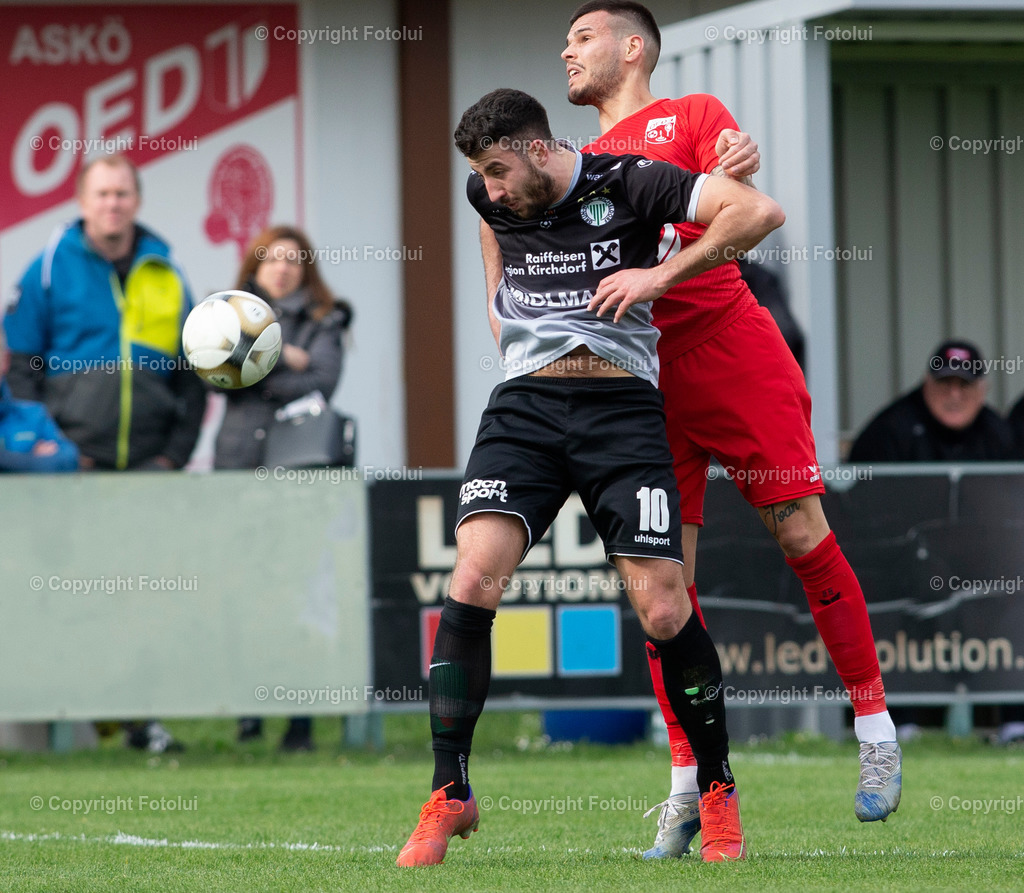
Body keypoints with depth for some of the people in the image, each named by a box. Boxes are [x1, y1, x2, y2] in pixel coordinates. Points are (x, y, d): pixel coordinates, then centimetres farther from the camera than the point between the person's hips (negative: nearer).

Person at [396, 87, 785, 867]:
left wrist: (662, 275, -12)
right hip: (526, 403, 3)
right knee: (471, 582, -16)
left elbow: (760, 211, -11)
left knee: (664, 611, -11)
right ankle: (449, 796, -7)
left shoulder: (627, 182, -4)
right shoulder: (491, 201, 9)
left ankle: (719, 794, 9)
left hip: (622, 406, -3)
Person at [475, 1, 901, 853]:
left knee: (803, 535, -5)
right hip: (640, 376, 4)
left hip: (730, 348, -4)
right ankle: (687, 781, 0)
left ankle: (875, 726, 10)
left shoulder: (692, 115, 8)